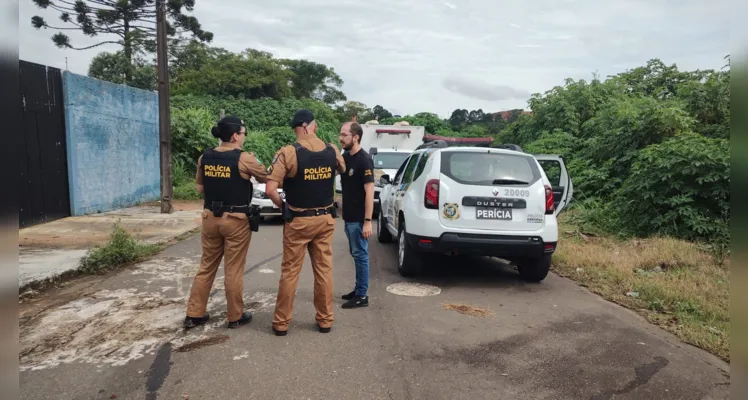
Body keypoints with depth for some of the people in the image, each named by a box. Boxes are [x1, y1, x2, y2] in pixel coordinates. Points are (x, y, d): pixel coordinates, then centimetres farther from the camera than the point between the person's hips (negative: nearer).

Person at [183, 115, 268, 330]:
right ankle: (235, 316, 17)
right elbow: (266, 178, -1)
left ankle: (194, 314, 22)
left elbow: (200, 187, 12)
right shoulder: (244, 158, -13)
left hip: (210, 217, 5)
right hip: (236, 220, -5)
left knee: (206, 267, 16)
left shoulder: (204, 157, 3)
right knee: (233, 270, 5)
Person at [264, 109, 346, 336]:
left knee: (290, 272, 7)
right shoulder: (332, 151, -1)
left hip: (298, 220, -3)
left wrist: (283, 207, -2)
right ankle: (325, 320, 21)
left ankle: (281, 323, 17)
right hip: (325, 219, 3)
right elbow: (343, 170, 22)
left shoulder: (288, 152, -14)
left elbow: (270, 189, -18)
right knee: (324, 271, 12)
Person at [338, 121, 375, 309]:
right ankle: (358, 290, 28)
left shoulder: (364, 160, -16)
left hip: (359, 218, -8)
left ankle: (362, 296, 9)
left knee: (360, 255, 0)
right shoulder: (345, 157, 9)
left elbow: (369, 191, -19)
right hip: (348, 216, 8)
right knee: (355, 254, 16)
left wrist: (368, 221, -22)